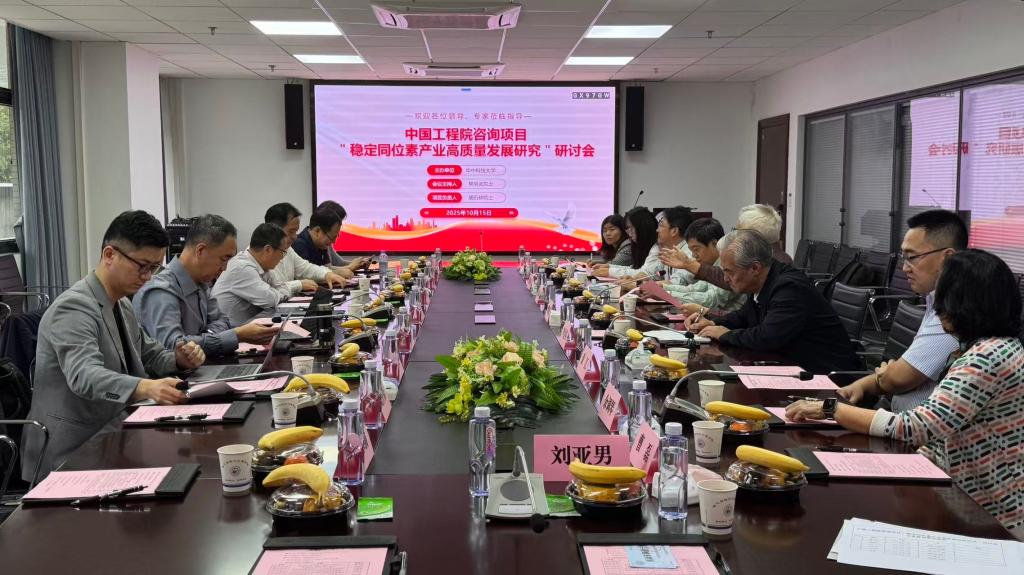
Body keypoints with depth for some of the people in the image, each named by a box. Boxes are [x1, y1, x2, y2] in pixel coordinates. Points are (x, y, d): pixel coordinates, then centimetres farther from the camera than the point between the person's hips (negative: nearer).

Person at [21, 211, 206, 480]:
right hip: (73, 454, -9)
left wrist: (179, 359, -3)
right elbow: (84, 375, -34)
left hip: (111, 433, 9)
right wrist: (146, 388, -51)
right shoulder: (74, 307, -18)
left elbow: (149, 354, 20)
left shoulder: (122, 304, 11)